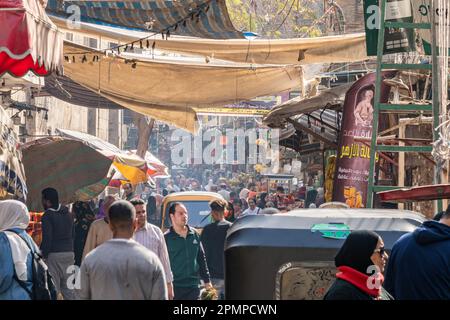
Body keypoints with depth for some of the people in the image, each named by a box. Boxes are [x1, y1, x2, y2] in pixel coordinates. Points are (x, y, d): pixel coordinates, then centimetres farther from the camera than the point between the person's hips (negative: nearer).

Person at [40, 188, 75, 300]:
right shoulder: (68, 214, 13)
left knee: (53, 287, -4)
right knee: (68, 287, 9)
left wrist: (43, 255, -7)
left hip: (54, 254, -7)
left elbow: (47, 239, -13)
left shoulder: (47, 216, -9)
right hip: (69, 253, 7)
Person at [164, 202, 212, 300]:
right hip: (175, 287, -4)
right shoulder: (166, 238, -5)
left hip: (194, 286, 4)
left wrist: (207, 281, 13)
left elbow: (201, 259, 15)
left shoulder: (194, 234, 8)